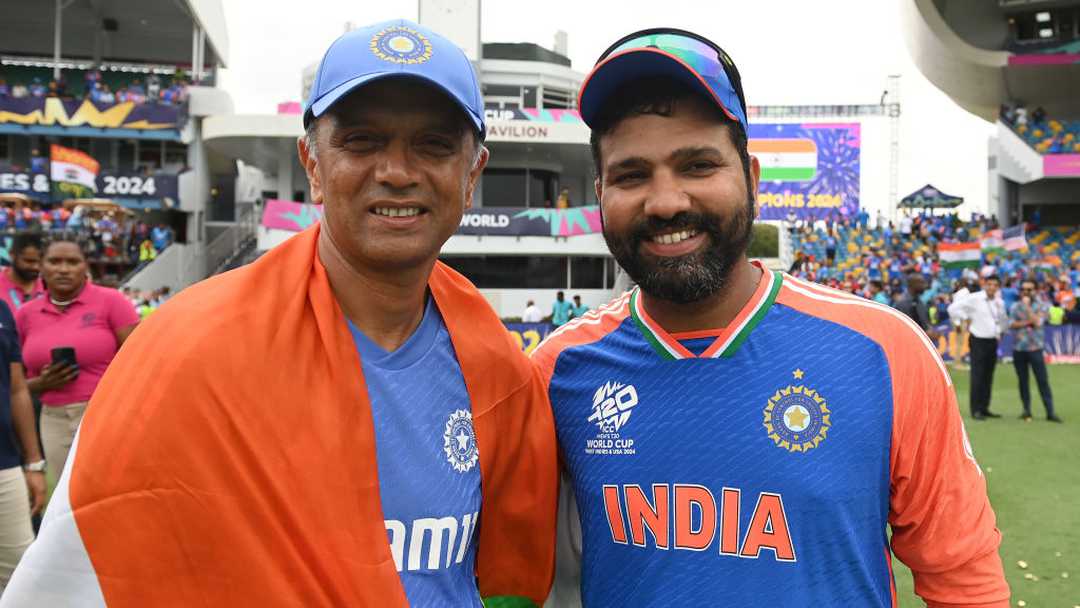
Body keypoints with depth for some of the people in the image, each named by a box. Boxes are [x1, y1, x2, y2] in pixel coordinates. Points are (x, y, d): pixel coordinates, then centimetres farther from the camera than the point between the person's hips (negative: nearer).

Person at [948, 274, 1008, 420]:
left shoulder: (999, 303, 11)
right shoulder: (974, 299, -7)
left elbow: (1004, 320, 26)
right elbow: (953, 308, -9)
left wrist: (1000, 332, 12)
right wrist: (965, 319, -6)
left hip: (992, 341, 6)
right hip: (978, 341, -6)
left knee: (988, 377, 8)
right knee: (977, 376, -8)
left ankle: (984, 408, 15)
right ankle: (976, 410, -4)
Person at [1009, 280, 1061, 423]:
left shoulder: (1041, 306, 2)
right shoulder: (1015, 306, 9)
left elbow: (1037, 322, -14)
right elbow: (1011, 324, -3)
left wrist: (1027, 306, -11)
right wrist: (1027, 323, -15)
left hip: (1035, 348, -3)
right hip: (1019, 348, 3)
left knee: (1043, 380, -5)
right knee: (1022, 380, 7)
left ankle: (1050, 412, -4)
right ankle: (1026, 410, 15)